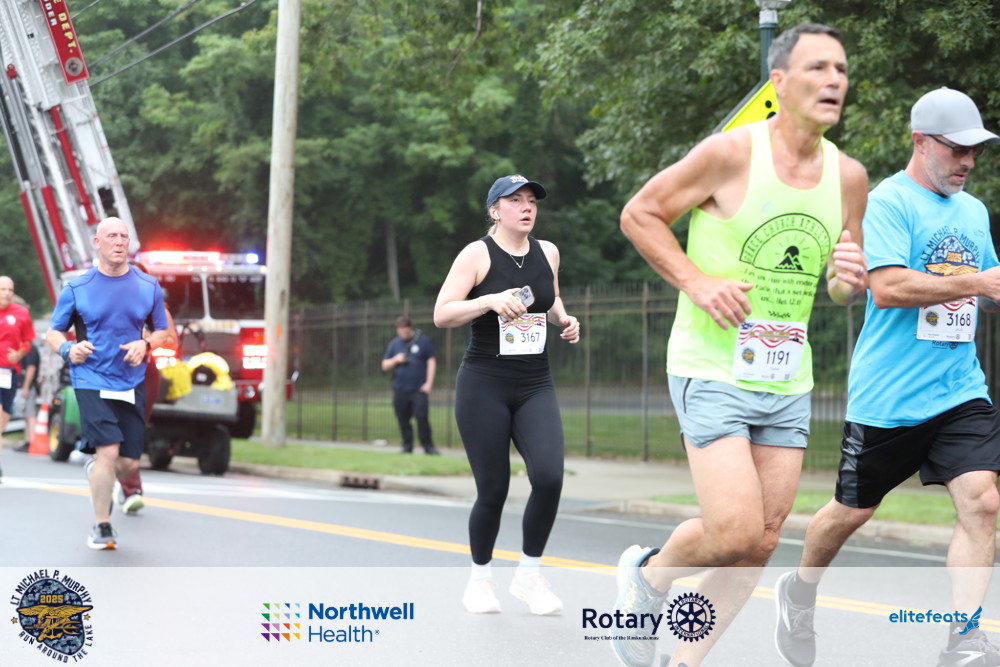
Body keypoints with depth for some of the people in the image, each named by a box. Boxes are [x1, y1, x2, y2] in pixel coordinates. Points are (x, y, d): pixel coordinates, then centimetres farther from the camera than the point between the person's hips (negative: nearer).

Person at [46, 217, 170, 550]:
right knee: (109, 450, -19)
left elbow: (162, 331, 14)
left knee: (129, 463, 3)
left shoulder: (148, 287, 6)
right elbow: (53, 332, 7)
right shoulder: (77, 288, 0)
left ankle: (97, 472, 40)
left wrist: (146, 344, -7)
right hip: (92, 381, -3)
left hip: (132, 383, 3)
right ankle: (101, 526, -4)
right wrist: (68, 349, -14)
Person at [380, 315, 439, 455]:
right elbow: (385, 366, 15)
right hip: (400, 389, 3)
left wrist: (429, 383, -6)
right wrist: (395, 360, -6)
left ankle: (428, 446, -5)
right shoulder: (394, 343, 13)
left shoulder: (423, 340, 3)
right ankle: (407, 446, 12)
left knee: (421, 417, -12)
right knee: (403, 419, 3)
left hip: (419, 389, -3)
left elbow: (432, 361, 2)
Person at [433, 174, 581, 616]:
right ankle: (480, 578, 22)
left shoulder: (547, 253, 8)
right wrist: (490, 301, -26)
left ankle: (529, 574, 3)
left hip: (535, 387, 4)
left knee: (549, 477, -16)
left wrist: (563, 320, 7)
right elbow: (441, 315, -12)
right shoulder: (477, 255, -5)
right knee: (493, 491, -2)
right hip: (484, 387, -4)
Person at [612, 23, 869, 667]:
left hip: (788, 381, 6)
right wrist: (697, 282, -16)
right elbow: (639, 213, -5)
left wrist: (849, 280, -7)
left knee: (763, 542, 4)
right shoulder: (731, 153, -13)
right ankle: (649, 573, 17)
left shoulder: (849, 176, 4)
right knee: (736, 533, -14)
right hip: (713, 369, -6)